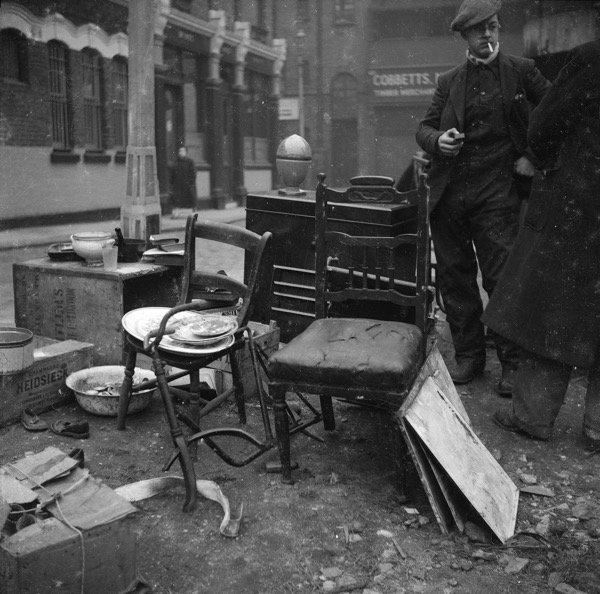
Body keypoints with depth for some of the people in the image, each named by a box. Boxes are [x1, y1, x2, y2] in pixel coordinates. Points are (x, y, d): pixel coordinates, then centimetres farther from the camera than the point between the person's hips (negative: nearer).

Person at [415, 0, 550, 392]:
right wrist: (437, 140, -9)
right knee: (454, 277, 6)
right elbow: (424, 127, 13)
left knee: (502, 278, -7)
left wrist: (533, 157, 0)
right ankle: (468, 356, 20)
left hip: (496, 191, -3)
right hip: (448, 193, 4)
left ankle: (514, 363, 5)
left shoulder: (521, 70, 7)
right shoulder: (449, 81, 14)